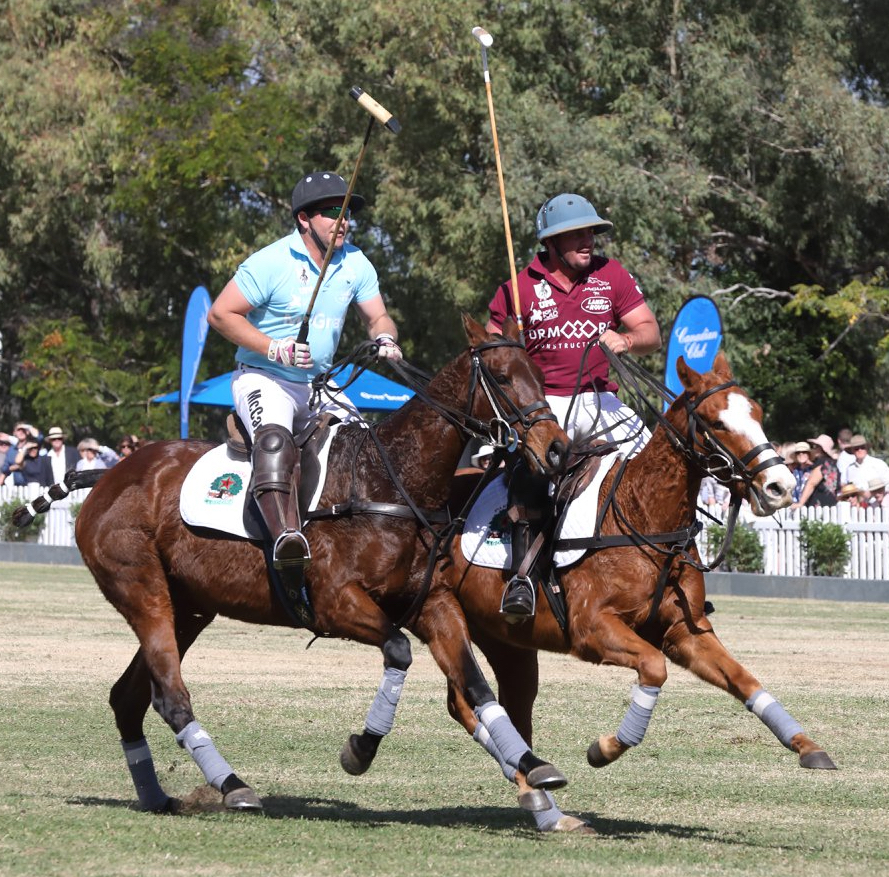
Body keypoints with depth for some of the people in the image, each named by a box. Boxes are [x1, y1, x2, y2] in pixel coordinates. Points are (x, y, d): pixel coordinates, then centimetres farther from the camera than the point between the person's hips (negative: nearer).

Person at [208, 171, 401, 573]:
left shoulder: (355, 265, 4)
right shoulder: (271, 263, -14)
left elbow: (377, 317, 13)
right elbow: (221, 314, -13)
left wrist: (385, 339, -13)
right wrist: (275, 350, -22)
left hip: (318, 385, 7)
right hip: (263, 378, -7)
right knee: (275, 440, -35)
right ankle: (285, 534, -53)